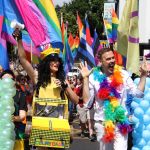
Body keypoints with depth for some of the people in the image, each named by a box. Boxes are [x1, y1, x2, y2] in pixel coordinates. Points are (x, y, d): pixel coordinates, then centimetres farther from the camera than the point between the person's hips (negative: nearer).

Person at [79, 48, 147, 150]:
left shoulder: (123, 75, -2)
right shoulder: (93, 77, -6)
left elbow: (138, 93, 0)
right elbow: (87, 102, -11)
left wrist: (144, 74, -7)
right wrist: (85, 79, -16)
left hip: (121, 122, 0)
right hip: (102, 123, 0)